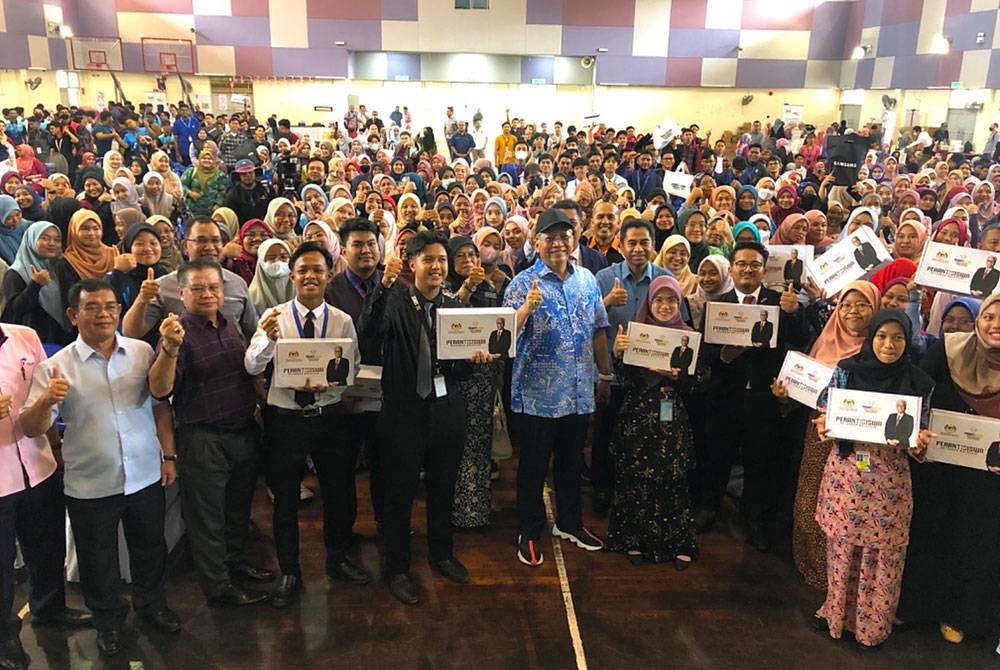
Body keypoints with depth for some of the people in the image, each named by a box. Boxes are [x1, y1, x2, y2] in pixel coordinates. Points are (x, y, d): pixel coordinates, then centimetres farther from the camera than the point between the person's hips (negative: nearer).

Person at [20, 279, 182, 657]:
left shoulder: (142, 352, -3)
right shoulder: (56, 367, -10)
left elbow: (161, 405, 5)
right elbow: (31, 429, -11)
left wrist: (169, 455, 4)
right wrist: (46, 400, -31)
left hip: (146, 477, 2)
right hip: (90, 486, -1)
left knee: (150, 549, 20)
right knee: (98, 561, 16)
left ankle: (153, 605, 44)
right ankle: (108, 621, 39)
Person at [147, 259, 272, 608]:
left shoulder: (230, 327, 7)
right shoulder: (179, 332, -14)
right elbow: (159, 389, -26)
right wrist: (170, 348, -40)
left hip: (244, 432, 7)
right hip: (204, 439, -7)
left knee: (239, 506, 22)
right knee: (208, 516, 7)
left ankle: (235, 561, 42)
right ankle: (218, 588, 20)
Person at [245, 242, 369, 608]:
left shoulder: (342, 321, -3)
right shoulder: (274, 316, -6)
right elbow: (252, 366, -15)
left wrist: (326, 385, -23)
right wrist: (269, 338, -35)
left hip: (329, 416, 1)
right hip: (284, 418, -1)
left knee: (339, 493, 15)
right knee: (285, 499, 13)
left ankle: (337, 560, 40)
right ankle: (289, 573, 33)